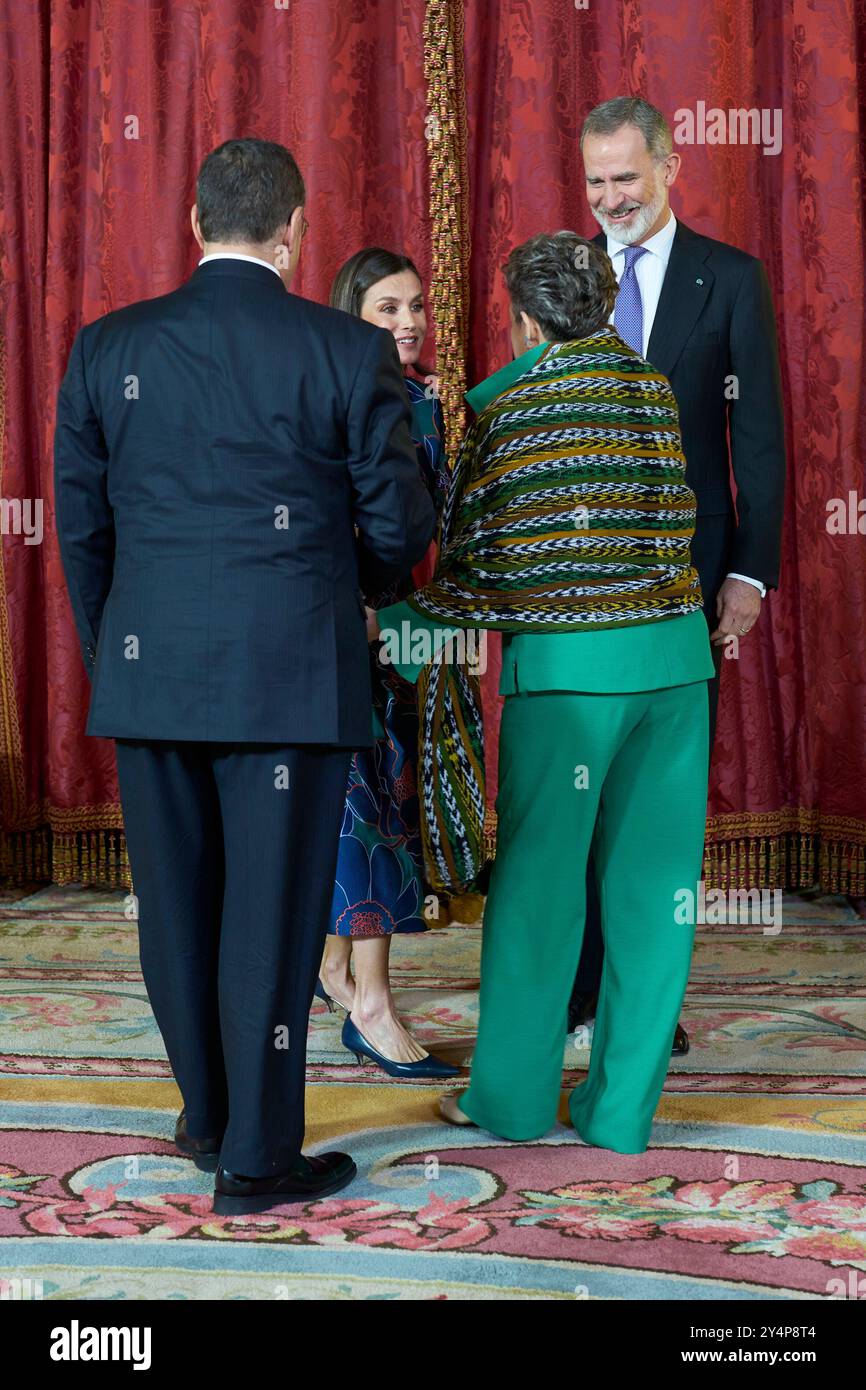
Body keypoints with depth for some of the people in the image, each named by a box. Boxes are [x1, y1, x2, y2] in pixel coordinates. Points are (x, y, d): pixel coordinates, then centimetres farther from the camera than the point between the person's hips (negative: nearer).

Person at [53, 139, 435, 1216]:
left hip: (148, 672, 3)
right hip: (292, 673, -3)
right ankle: (257, 1159, 15)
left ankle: (208, 1117, 33)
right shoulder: (350, 351, -5)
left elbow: (80, 528, 7)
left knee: (176, 904, 16)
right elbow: (398, 531, -1)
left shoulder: (107, 348, 3)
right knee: (270, 911, 5)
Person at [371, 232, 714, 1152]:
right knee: (650, 884, 8)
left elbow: (478, 562, -4)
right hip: (674, 656, 4)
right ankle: (623, 1108, 15)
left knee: (537, 881, 7)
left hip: (564, 664, -4)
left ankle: (513, 1094, 18)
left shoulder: (508, 414, -4)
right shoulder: (656, 392, 8)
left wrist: (392, 621, 11)